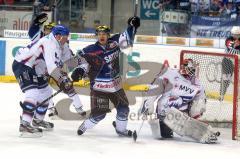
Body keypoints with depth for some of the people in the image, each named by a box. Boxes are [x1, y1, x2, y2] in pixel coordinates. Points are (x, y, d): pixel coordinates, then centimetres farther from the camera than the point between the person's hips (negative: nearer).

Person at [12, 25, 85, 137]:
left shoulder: (61, 45, 5)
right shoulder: (49, 44, -27)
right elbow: (52, 66, -36)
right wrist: (63, 81, -36)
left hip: (33, 68, 11)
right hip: (22, 65, -11)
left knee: (45, 92, 19)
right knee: (33, 92, -26)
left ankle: (37, 120, 36)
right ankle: (25, 125, -34)